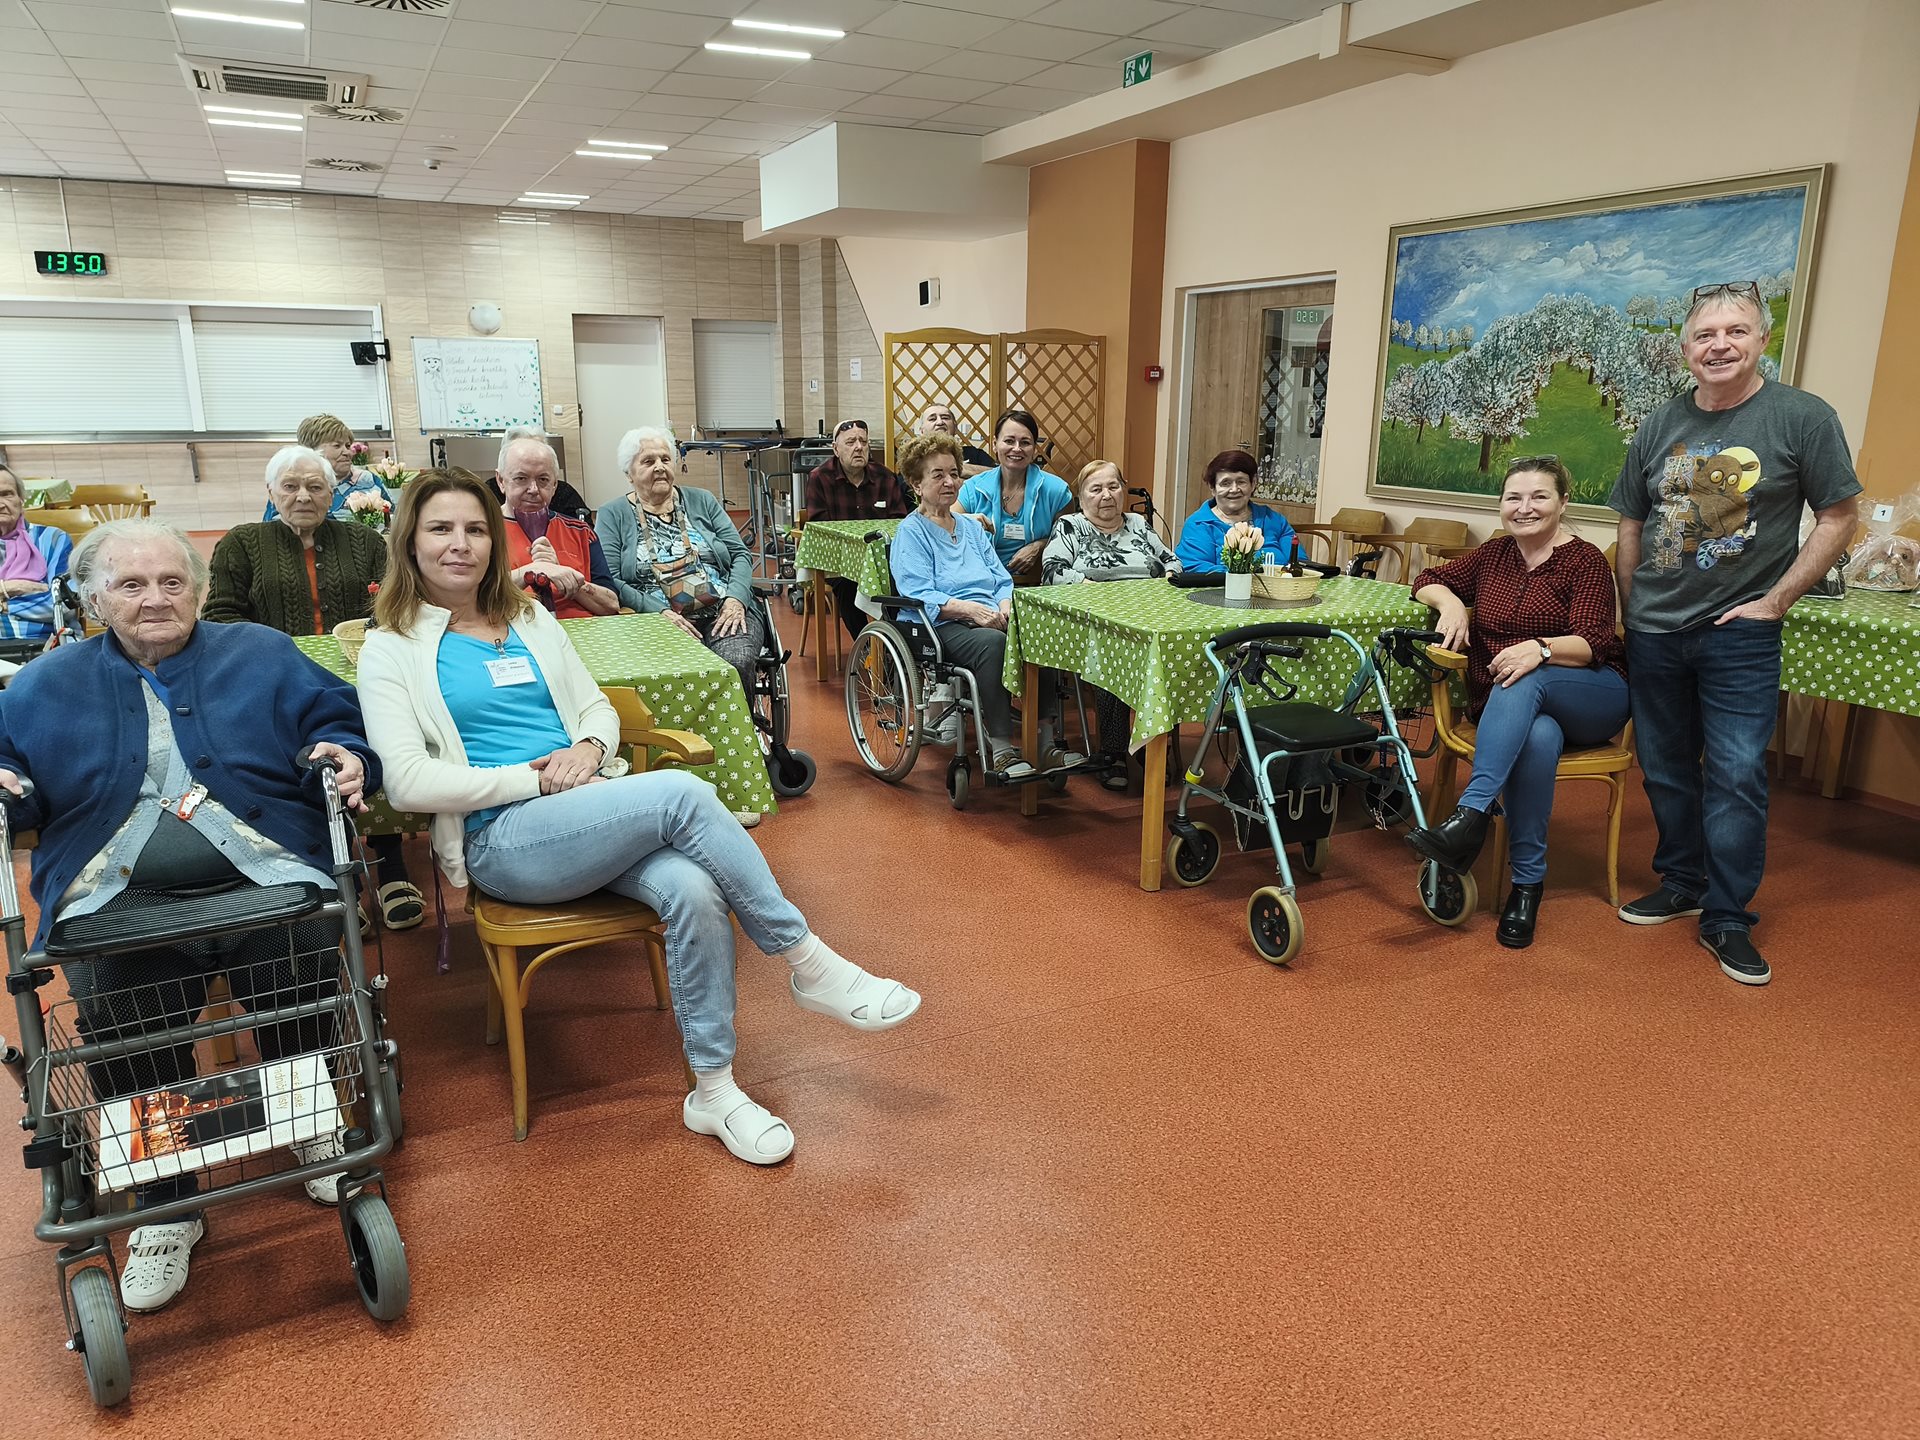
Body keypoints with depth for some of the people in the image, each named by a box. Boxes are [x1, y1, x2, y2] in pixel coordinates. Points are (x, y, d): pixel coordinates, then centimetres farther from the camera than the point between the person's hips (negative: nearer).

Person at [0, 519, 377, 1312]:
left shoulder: (262, 655, 17)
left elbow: (340, 724, 12)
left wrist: (346, 757, -11)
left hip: (264, 878, -1)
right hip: (120, 897, 1)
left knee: (300, 952, -31)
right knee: (109, 1002, -28)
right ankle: (165, 1206, -7)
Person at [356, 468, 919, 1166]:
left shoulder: (531, 622, 20)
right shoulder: (392, 650, 5)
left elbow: (598, 707, 20)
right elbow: (408, 782, -6)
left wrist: (588, 748, -4)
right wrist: (535, 776, -12)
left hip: (591, 813, 5)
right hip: (502, 841, -4)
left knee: (694, 890, -29)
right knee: (681, 793, -30)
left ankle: (714, 1090, -15)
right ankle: (811, 966, -18)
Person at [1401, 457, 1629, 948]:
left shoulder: (1585, 561, -4)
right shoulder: (1493, 555, 12)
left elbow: (1591, 643, -14)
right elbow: (1428, 580, 19)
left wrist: (1540, 648, -36)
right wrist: (1450, 601, -4)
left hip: (1592, 698, -2)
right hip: (1507, 706, 3)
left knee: (1525, 680, -37)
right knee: (1538, 739, -35)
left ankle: (1470, 816, -49)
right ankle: (1527, 883, -30)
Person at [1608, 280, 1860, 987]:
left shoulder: (1803, 417, -6)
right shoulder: (1660, 426, 5)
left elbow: (1839, 517, -4)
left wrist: (1776, 599, -10)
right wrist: (1632, 609, 8)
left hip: (1739, 634, -4)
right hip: (1654, 634, 4)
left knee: (1736, 775, -5)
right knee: (1665, 769, 13)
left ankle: (1727, 919, 7)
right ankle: (1681, 884, 30)